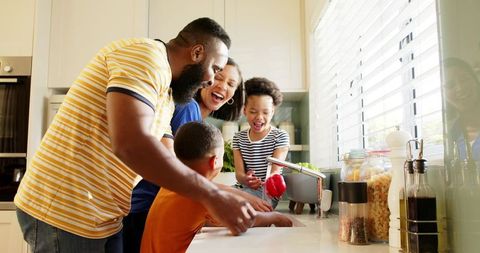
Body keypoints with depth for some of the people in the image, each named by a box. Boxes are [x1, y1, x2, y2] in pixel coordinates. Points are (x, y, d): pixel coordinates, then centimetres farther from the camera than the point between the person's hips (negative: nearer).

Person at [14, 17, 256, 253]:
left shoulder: (165, 95, 15)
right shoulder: (147, 55, -16)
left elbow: (166, 160, 12)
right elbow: (130, 143, -30)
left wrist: (220, 194, 4)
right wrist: (211, 195, -26)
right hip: (65, 213, -9)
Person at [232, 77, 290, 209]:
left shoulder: (280, 136, -4)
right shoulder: (238, 138, 7)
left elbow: (276, 170, -12)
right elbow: (239, 172, -2)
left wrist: (267, 181, -37)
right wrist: (245, 179, -29)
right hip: (246, 189, 4)